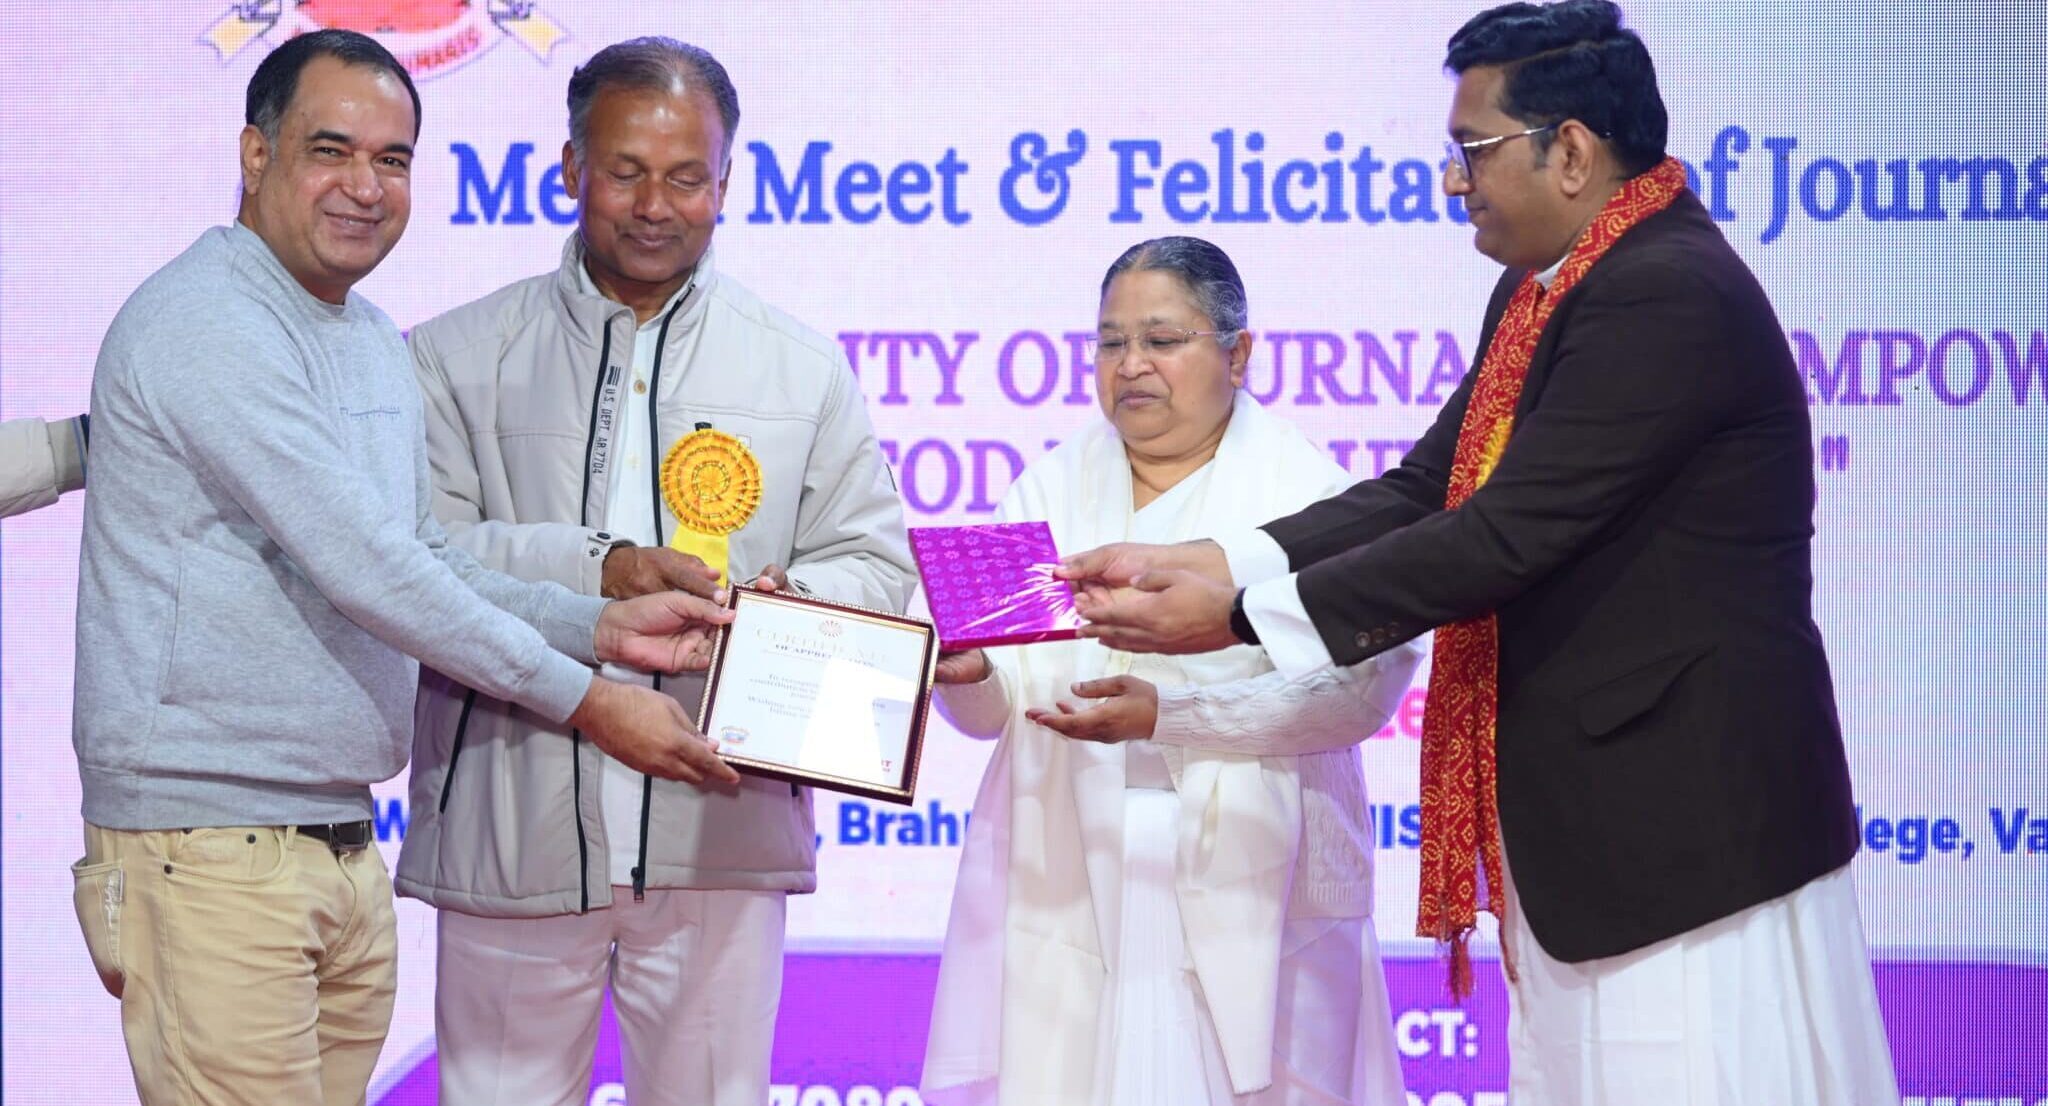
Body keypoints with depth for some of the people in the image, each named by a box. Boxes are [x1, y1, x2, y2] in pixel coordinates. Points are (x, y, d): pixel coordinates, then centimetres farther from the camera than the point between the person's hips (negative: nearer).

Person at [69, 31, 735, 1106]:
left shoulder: (374, 341, 17)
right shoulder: (206, 323, -14)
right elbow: (362, 567, -19)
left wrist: (599, 626, 4)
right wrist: (586, 701, -13)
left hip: (346, 850, 9)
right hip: (210, 854, -9)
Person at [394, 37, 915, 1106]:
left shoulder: (802, 367, 13)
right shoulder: (459, 358, 7)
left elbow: (873, 560, 11)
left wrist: (790, 603, -12)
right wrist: (593, 571, -17)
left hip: (718, 838, 1)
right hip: (511, 843, -1)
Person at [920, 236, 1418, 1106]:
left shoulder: (1305, 488, 2)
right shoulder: (1051, 488, 15)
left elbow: (1360, 683, -12)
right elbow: (994, 710, 10)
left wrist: (1168, 714, -21)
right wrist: (968, 674, -13)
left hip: (1247, 888, -3)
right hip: (1069, 888, 3)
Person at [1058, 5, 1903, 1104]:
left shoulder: (1670, 295, -19)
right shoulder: (1539, 292, 12)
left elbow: (1504, 535, -22)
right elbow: (1424, 491, 11)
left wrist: (1238, 613, -17)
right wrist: (1194, 563, 0)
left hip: (1684, 831, -10)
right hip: (1581, 822, 10)